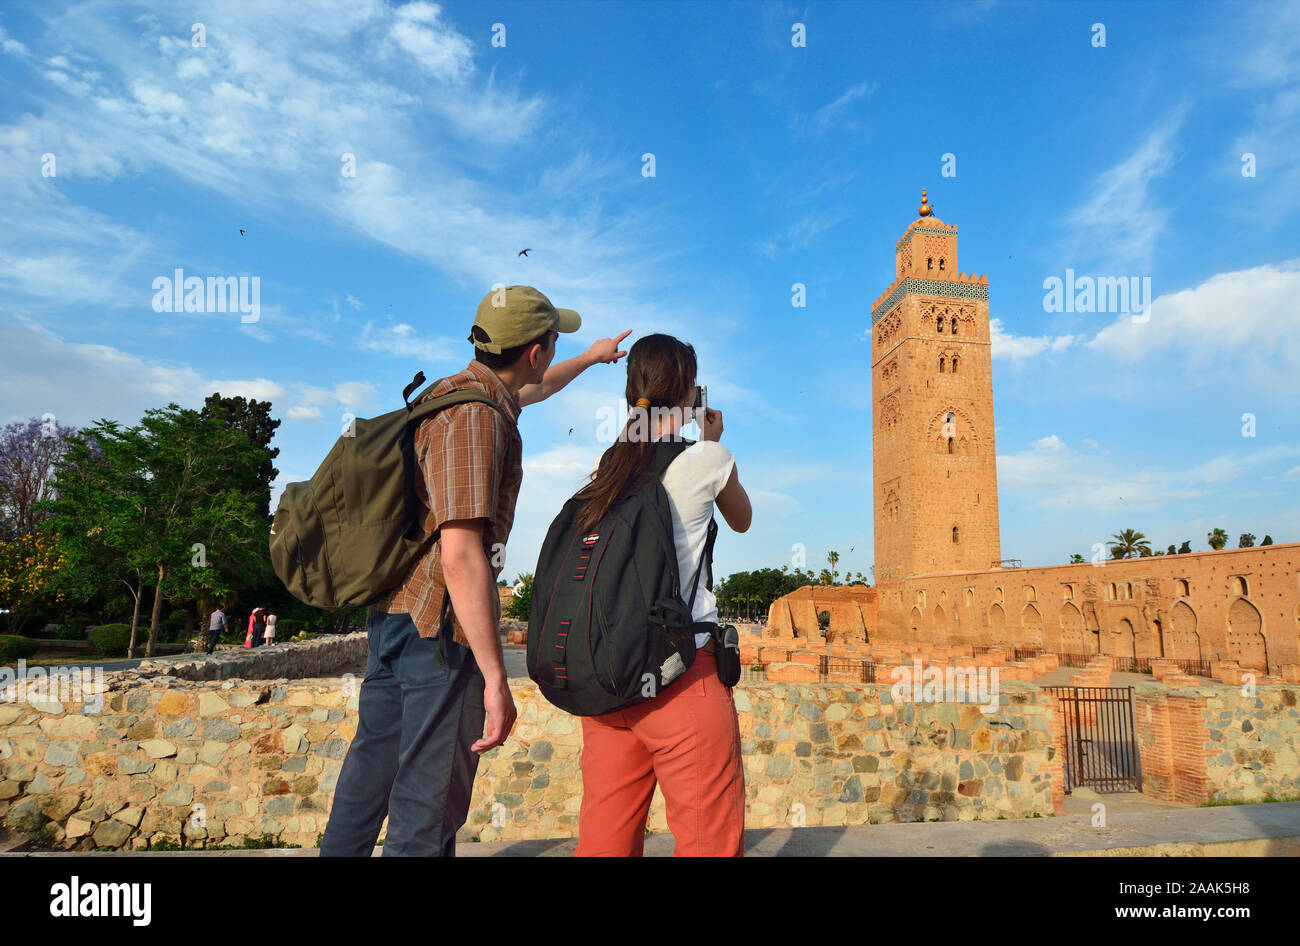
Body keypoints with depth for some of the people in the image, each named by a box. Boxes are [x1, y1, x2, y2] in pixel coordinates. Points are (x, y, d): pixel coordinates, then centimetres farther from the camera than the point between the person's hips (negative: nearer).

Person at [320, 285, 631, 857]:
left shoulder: (458, 390, 10)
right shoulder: (474, 416, -20)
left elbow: (531, 391, 34)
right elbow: (461, 554, -27)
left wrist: (591, 358, 49)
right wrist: (495, 679, -26)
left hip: (393, 611, 10)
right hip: (441, 622, -10)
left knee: (373, 767, 23)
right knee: (430, 804, 1)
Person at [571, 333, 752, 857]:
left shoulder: (605, 468, 9)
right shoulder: (709, 459, -3)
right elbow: (742, 520, 17)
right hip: (683, 672, -5)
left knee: (604, 839, 14)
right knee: (710, 841, 6)